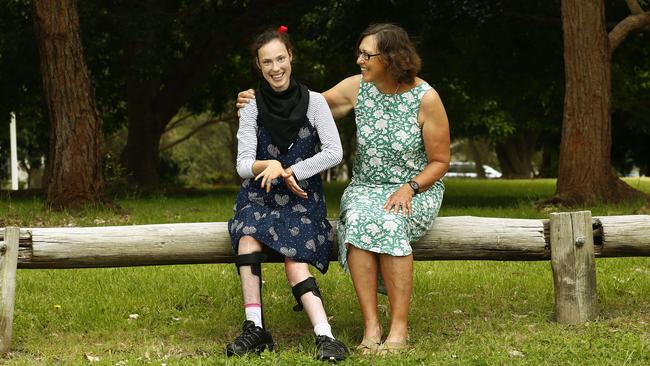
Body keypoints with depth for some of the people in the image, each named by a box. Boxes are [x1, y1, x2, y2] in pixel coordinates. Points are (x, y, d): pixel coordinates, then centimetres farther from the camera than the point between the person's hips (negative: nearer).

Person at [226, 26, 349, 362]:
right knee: (248, 236, -31)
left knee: (296, 265, -25)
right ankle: (255, 329, -34)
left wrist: (289, 171, -17)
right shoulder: (251, 108, 1)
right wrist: (269, 166, -27)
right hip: (260, 195, 1)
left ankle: (325, 337, -34)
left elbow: (334, 152, -9)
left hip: (302, 196, -1)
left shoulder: (313, 102, -2)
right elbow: (243, 165, -5)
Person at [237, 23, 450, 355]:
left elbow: (440, 161, -3)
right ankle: (370, 327, -32)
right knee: (357, 221, -34)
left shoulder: (426, 99, -10)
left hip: (417, 190, -3)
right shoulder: (357, 87, -1)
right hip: (366, 188, 3)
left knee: (388, 224, -37)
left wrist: (409, 188, -19)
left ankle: (399, 328, -32)